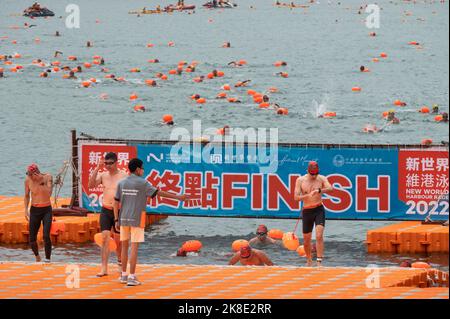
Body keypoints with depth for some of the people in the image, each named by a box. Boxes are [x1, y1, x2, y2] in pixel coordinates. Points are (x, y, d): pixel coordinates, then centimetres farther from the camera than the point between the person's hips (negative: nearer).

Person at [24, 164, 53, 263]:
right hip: (34, 210, 2)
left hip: (46, 210, -2)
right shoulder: (28, 180, -4)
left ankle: (47, 259, -12)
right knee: (32, 239, 2)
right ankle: (37, 256, 29)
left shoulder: (47, 177, -10)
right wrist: (26, 210, 3)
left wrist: (42, 183, -29)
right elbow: (27, 196, 10)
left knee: (46, 236, -19)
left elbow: (49, 194, -20)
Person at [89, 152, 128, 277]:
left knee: (118, 240, 10)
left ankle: (120, 261, 37)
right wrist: (97, 168, -13)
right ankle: (104, 268, -12)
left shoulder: (124, 176, -5)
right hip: (105, 211, 2)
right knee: (105, 238, -9)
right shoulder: (103, 175, 4)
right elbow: (91, 185, -8)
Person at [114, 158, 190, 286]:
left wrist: (116, 220, 10)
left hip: (124, 219, 4)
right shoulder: (142, 183, -8)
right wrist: (178, 197, 0)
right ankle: (132, 277, -5)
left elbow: (116, 202, 6)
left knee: (124, 246, 15)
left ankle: (124, 275, 19)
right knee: (134, 247, -3)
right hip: (137, 220, -4)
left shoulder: (121, 183, 5)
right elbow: (159, 193, -6)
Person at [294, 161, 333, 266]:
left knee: (319, 236, -18)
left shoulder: (321, 179, -3)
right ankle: (309, 260, 33)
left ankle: (319, 262, -21)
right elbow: (296, 197, -6)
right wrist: (308, 195, -25)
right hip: (306, 211, 2)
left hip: (319, 210, -2)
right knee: (306, 240, 10)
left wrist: (319, 190, -39)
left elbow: (330, 188, -21)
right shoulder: (300, 180, -1)